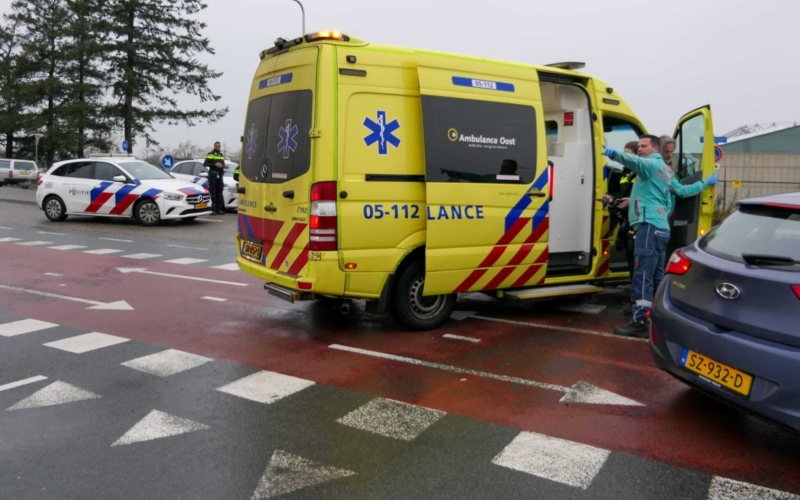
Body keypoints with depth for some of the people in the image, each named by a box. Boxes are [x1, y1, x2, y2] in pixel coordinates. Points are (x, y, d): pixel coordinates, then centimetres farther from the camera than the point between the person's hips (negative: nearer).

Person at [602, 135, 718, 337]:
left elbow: (636, 162, -27)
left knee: (642, 276, -13)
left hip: (649, 226, -10)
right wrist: (705, 182, 51)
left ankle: (639, 323, -15)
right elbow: (682, 191, 31)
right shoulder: (665, 170, 27)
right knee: (657, 277, 14)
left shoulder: (652, 164, -3)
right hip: (661, 228, 10)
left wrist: (615, 154, -46)